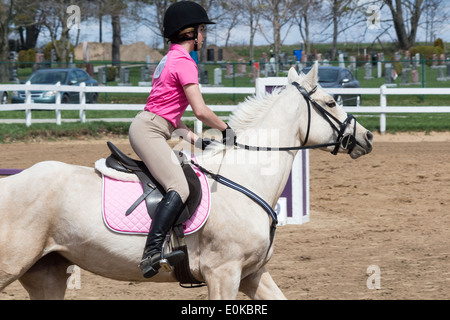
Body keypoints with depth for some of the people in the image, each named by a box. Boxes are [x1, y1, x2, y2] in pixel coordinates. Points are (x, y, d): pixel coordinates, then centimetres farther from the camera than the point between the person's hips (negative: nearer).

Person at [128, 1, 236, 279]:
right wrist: (226, 129, -2)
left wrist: (194, 138, 14)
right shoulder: (184, 62, -10)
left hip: (150, 128, 11)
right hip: (148, 131, -11)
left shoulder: (170, 59, 20)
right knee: (180, 188, -24)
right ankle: (152, 253, -37)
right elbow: (200, 110, -17)